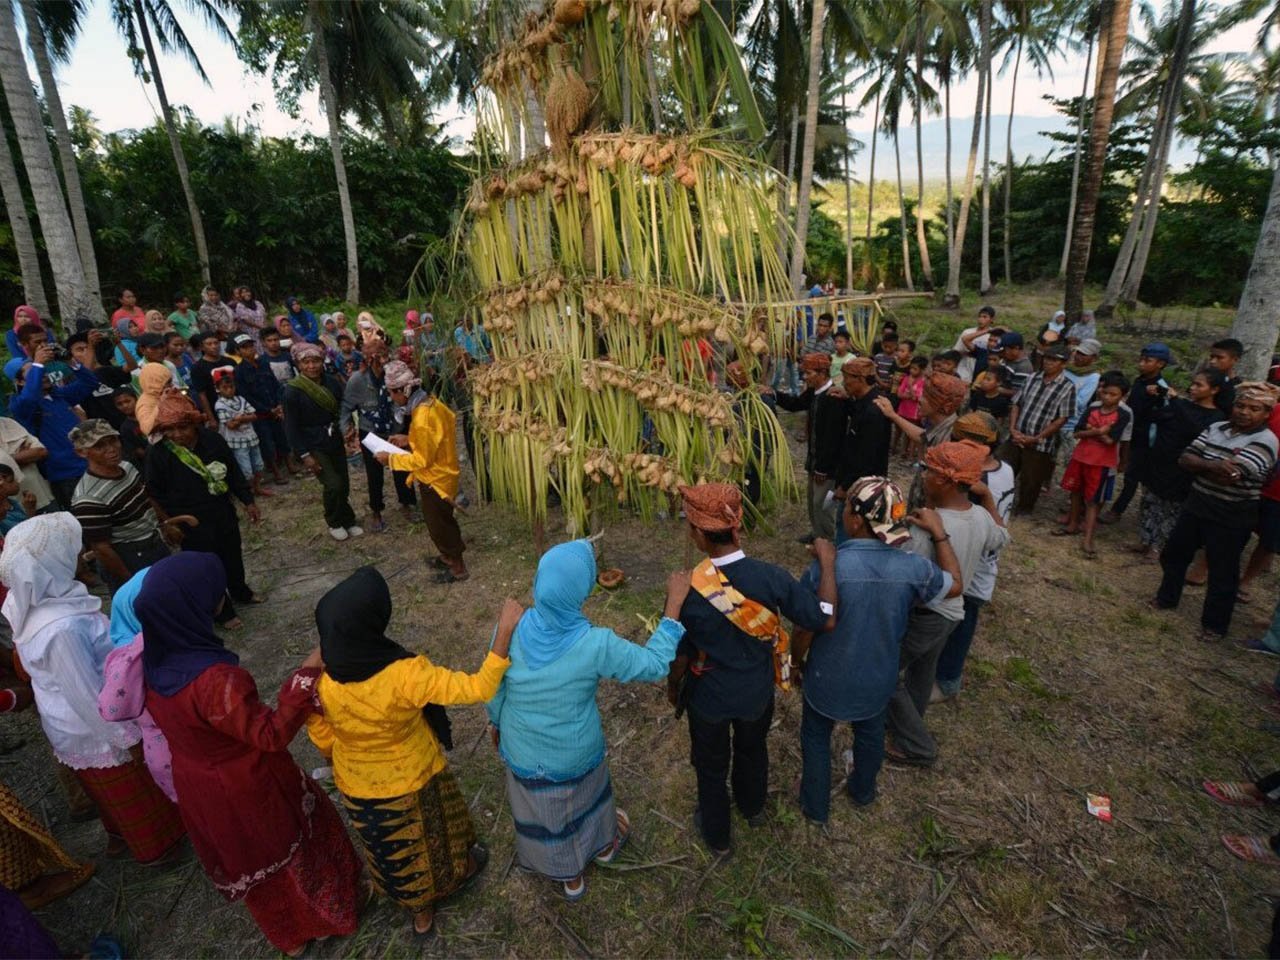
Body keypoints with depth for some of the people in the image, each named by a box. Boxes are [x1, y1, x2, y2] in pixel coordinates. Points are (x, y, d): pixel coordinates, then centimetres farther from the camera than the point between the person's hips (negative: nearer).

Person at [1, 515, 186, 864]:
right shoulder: (62, 629, -40)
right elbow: (88, 696, -28)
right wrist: (128, 737, -16)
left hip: (71, 724, 8)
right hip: (96, 729, -8)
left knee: (114, 791, 32)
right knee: (131, 790, 19)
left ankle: (119, 835, 55)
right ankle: (155, 845, 42)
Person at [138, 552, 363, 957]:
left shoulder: (154, 662, -14)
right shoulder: (215, 679, -39)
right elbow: (271, 734, -30)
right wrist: (308, 673, -34)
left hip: (197, 786, 7)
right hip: (248, 789, -7)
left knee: (245, 854, 29)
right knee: (289, 843, 22)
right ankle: (317, 919, 47)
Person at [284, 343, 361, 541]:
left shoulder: (332, 382, -4)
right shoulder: (292, 390, -16)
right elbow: (291, 426, -12)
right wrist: (305, 455, -14)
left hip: (335, 442, 5)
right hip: (313, 446, -5)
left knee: (344, 485, 10)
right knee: (334, 485, -14)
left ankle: (347, 521, 31)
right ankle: (334, 522, 11)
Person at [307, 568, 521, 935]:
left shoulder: (317, 683, -26)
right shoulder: (406, 675, -39)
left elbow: (323, 739, -7)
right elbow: (478, 689, -35)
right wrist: (505, 631, -34)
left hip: (357, 787, 3)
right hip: (413, 778, -3)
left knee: (392, 852, 31)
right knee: (433, 831, 30)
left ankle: (420, 909, 57)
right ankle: (459, 870, 60)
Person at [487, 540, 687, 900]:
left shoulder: (510, 631, -26)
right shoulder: (596, 645, -34)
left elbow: (494, 690, -9)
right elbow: (655, 665, -19)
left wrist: (498, 724, 12)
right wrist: (674, 603, -17)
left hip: (524, 752, 2)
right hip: (575, 754, -2)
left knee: (545, 811, 29)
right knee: (586, 794, 32)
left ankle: (569, 875, 56)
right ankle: (603, 844, 62)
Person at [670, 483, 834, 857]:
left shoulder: (687, 592, -31)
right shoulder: (769, 576, -28)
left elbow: (679, 656, -17)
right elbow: (825, 618, -19)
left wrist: (672, 688, 4)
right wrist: (828, 563, -9)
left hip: (709, 698, -2)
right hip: (757, 692, 3)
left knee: (711, 765, 26)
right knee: (753, 749, 33)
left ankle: (717, 836, 50)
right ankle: (753, 808, 62)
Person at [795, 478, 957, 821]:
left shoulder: (825, 568, -31)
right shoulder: (913, 568, -22)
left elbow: (805, 631, -19)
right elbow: (955, 586, 1)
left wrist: (797, 660, 2)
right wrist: (939, 532, 6)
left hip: (829, 679, -3)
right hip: (878, 679, 3)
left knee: (816, 738, 24)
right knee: (870, 735, 32)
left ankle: (815, 806, 45)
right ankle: (863, 791, 57)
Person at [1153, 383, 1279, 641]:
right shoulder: (1215, 428, 3)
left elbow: (1231, 476, -26)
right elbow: (1184, 459, -5)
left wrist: (1200, 465, -12)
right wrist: (1214, 467, -21)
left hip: (1231, 518, -6)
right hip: (1196, 505, 6)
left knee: (1222, 571, 5)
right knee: (1173, 554, 17)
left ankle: (1215, 624, 20)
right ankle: (1167, 599, 37)